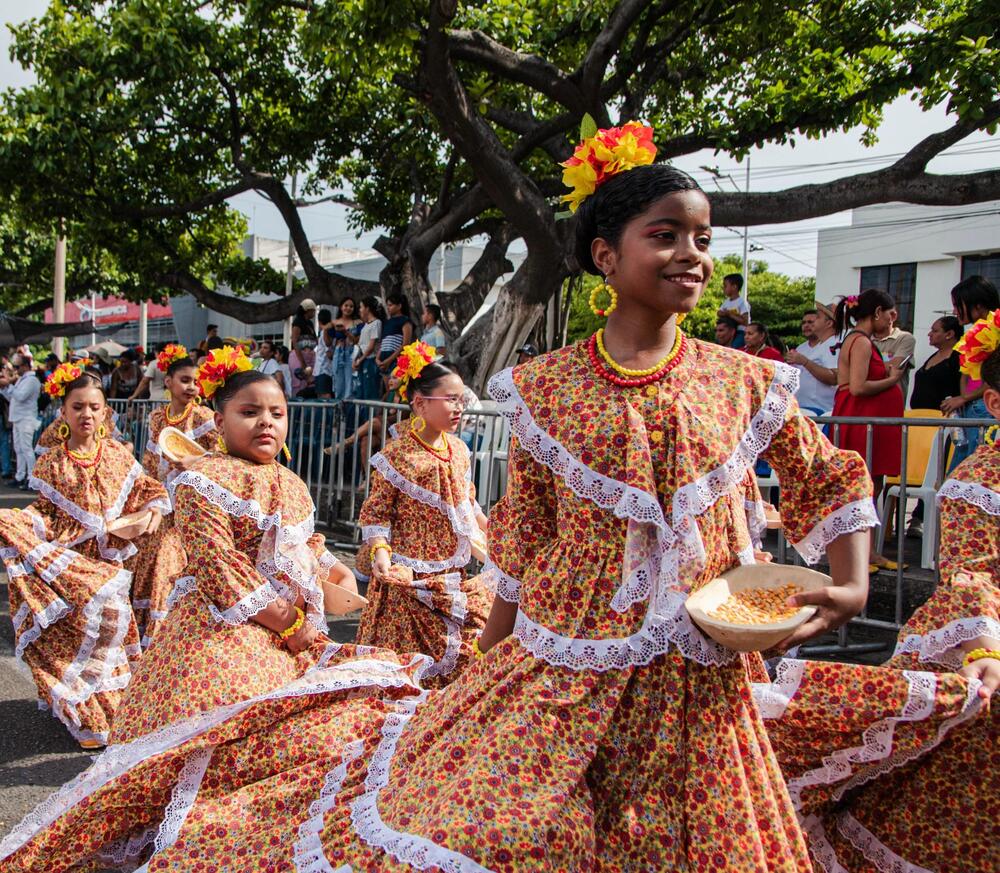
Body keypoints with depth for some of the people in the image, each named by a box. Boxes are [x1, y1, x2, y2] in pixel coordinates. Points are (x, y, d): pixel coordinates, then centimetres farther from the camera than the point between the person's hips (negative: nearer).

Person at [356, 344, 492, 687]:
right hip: (411, 576, -6)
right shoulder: (397, 454, -14)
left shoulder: (459, 450, 6)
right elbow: (375, 513, -11)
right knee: (413, 653, 2)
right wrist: (380, 553, -24)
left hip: (455, 573, 7)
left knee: (470, 648, 11)